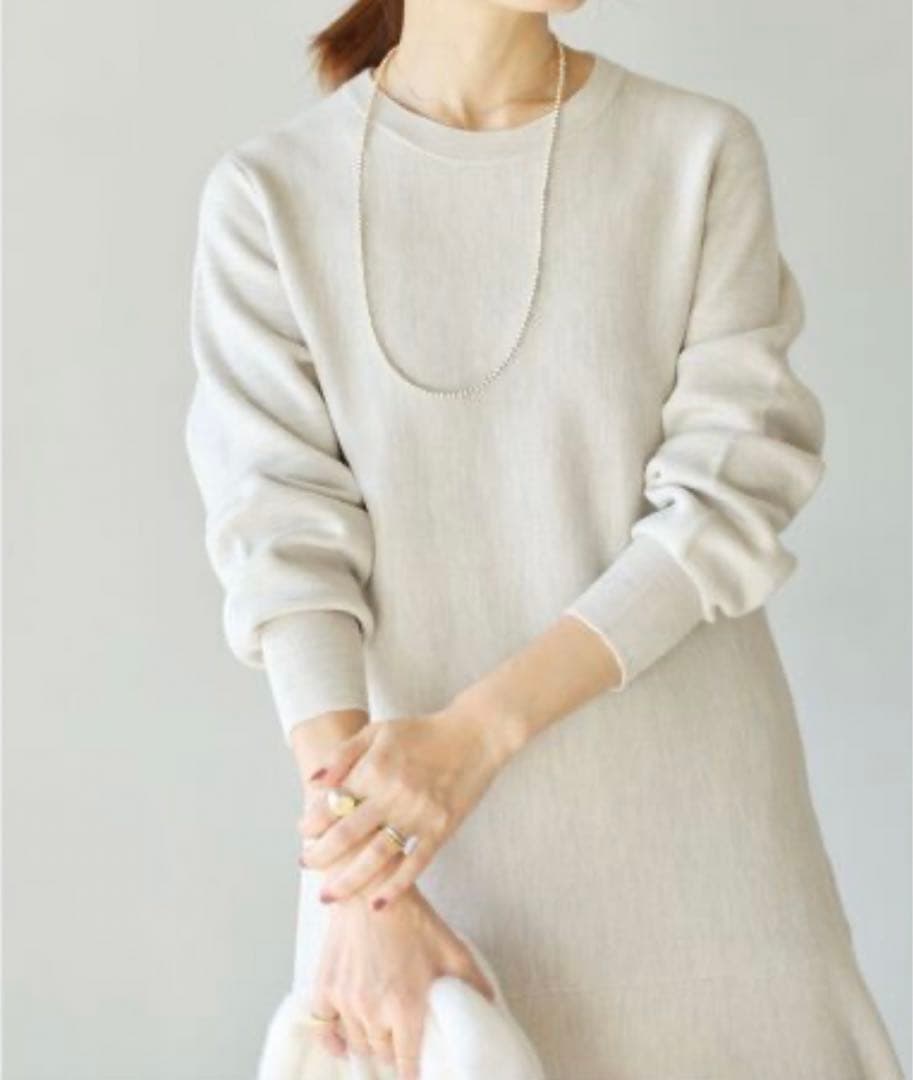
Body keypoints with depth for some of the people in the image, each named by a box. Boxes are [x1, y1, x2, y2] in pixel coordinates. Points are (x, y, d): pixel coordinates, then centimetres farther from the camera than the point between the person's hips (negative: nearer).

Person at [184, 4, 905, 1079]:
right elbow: (284, 533, -12)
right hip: (409, 820, 0)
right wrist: (359, 888, -21)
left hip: (683, 797, 0)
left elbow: (726, 500, -11)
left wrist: (476, 730, -23)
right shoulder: (268, 193, -4)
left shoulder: (702, 154, -5)